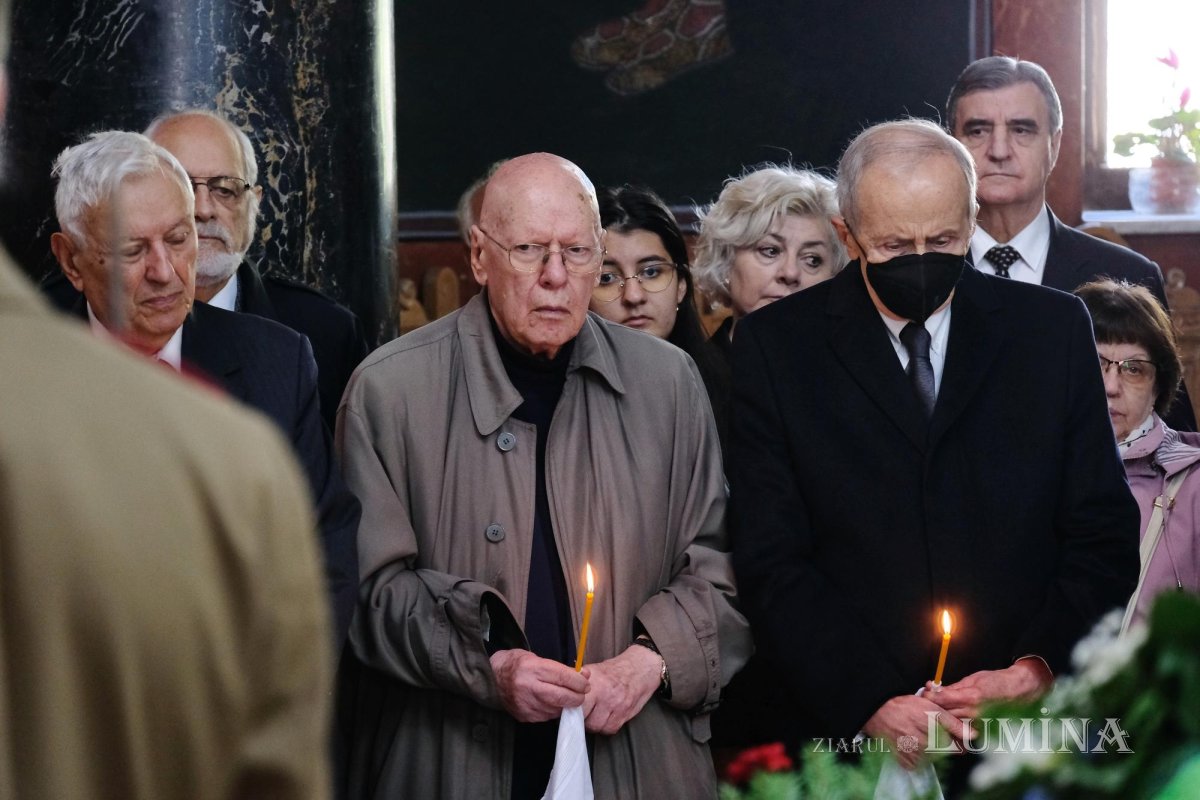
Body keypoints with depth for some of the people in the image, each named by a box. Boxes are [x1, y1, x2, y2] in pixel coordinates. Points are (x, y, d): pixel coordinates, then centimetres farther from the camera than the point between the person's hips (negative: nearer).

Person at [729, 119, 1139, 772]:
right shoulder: (775, 345, -2)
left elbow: (1103, 537, 1)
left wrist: (1039, 669, -15)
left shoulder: (1053, 328, 2)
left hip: (1029, 731, 2)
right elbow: (770, 561, -7)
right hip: (850, 731, -1)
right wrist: (870, 705, -18)